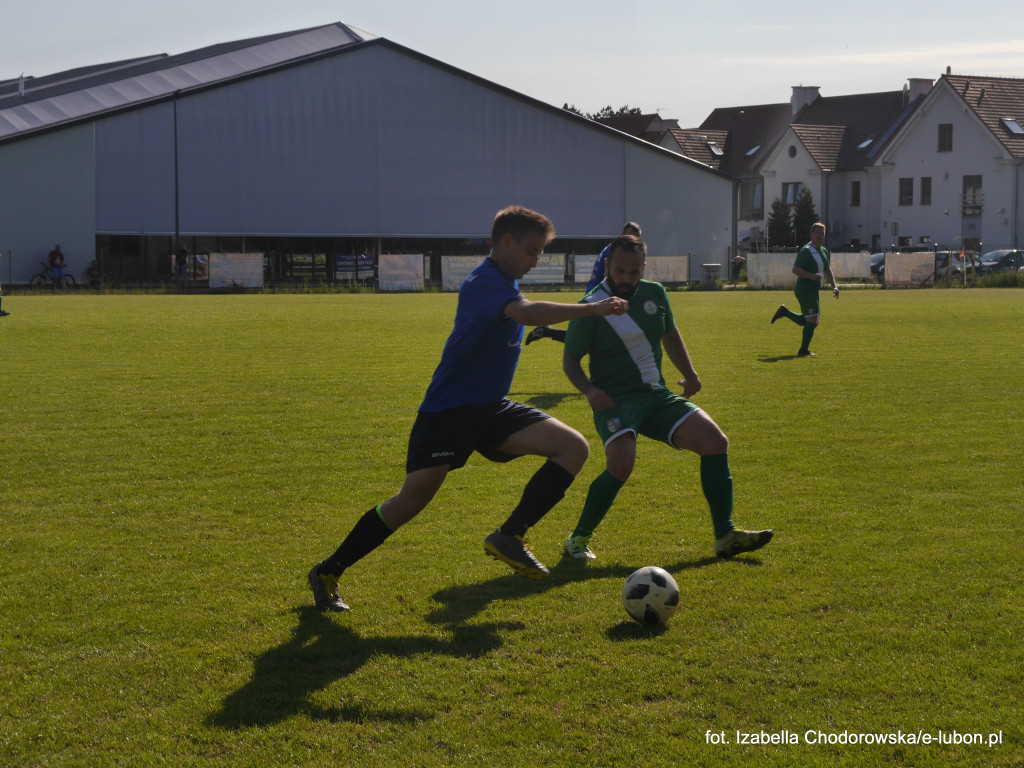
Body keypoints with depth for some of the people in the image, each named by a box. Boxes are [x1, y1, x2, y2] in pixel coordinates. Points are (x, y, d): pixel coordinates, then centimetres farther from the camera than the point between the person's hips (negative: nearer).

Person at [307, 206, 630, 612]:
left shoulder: (504, 283, 13)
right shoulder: (484, 281, -17)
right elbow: (527, 312, -36)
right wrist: (593, 308, -33)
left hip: (491, 409, 9)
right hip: (448, 409, -9)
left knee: (574, 447, -8)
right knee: (413, 499, -11)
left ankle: (509, 536, -12)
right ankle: (328, 572, 6)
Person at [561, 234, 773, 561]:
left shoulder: (654, 293, 8)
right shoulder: (591, 307, -9)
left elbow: (670, 335, 25)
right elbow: (570, 359, -2)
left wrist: (689, 374, 14)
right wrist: (588, 390, -20)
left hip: (656, 394, 6)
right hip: (615, 398, -6)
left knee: (715, 441, -9)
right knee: (621, 465, -30)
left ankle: (725, 536, -3)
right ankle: (578, 539, -10)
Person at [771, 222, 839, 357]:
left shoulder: (825, 252, 15)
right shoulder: (806, 251, -12)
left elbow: (828, 270, 26)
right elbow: (795, 269, -18)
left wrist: (834, 286, 14)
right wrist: (812, 276, -30)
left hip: (814, 290, 9)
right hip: (804, 289, -9)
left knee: (809, 322, 15)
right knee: (813, 319, -13)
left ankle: (784, 311, 29)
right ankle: (803, 351, -5)